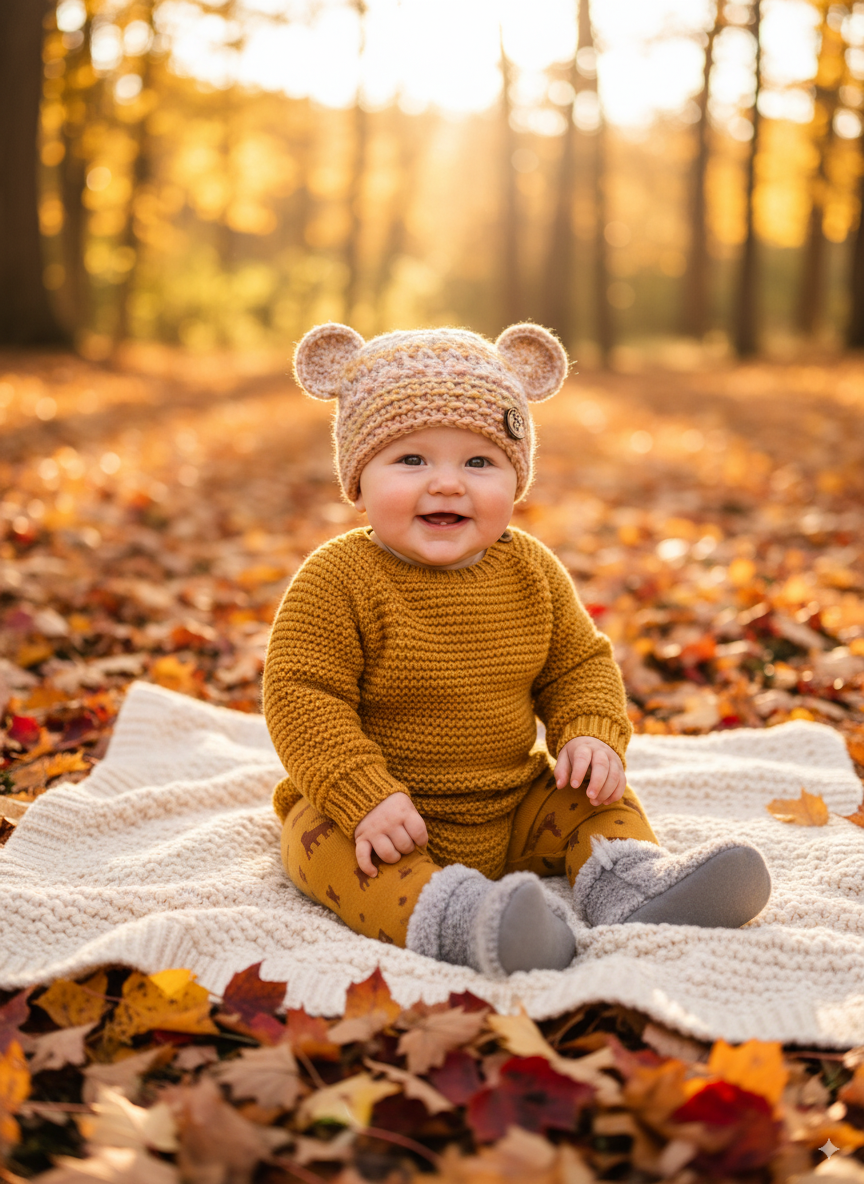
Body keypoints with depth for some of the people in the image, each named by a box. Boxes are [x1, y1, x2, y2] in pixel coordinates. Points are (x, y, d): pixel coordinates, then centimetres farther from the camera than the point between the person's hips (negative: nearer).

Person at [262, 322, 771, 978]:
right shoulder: (339, 580, -17)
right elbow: (301, 695, -19)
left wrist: (592, 737, -11)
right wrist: (366, 796, -30)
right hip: (394, 820, -5)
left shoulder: (532, 572, -1)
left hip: (513, 808, 5)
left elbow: (580, 664, 10)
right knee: (327, 842, -32)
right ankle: (455, 919, -52)